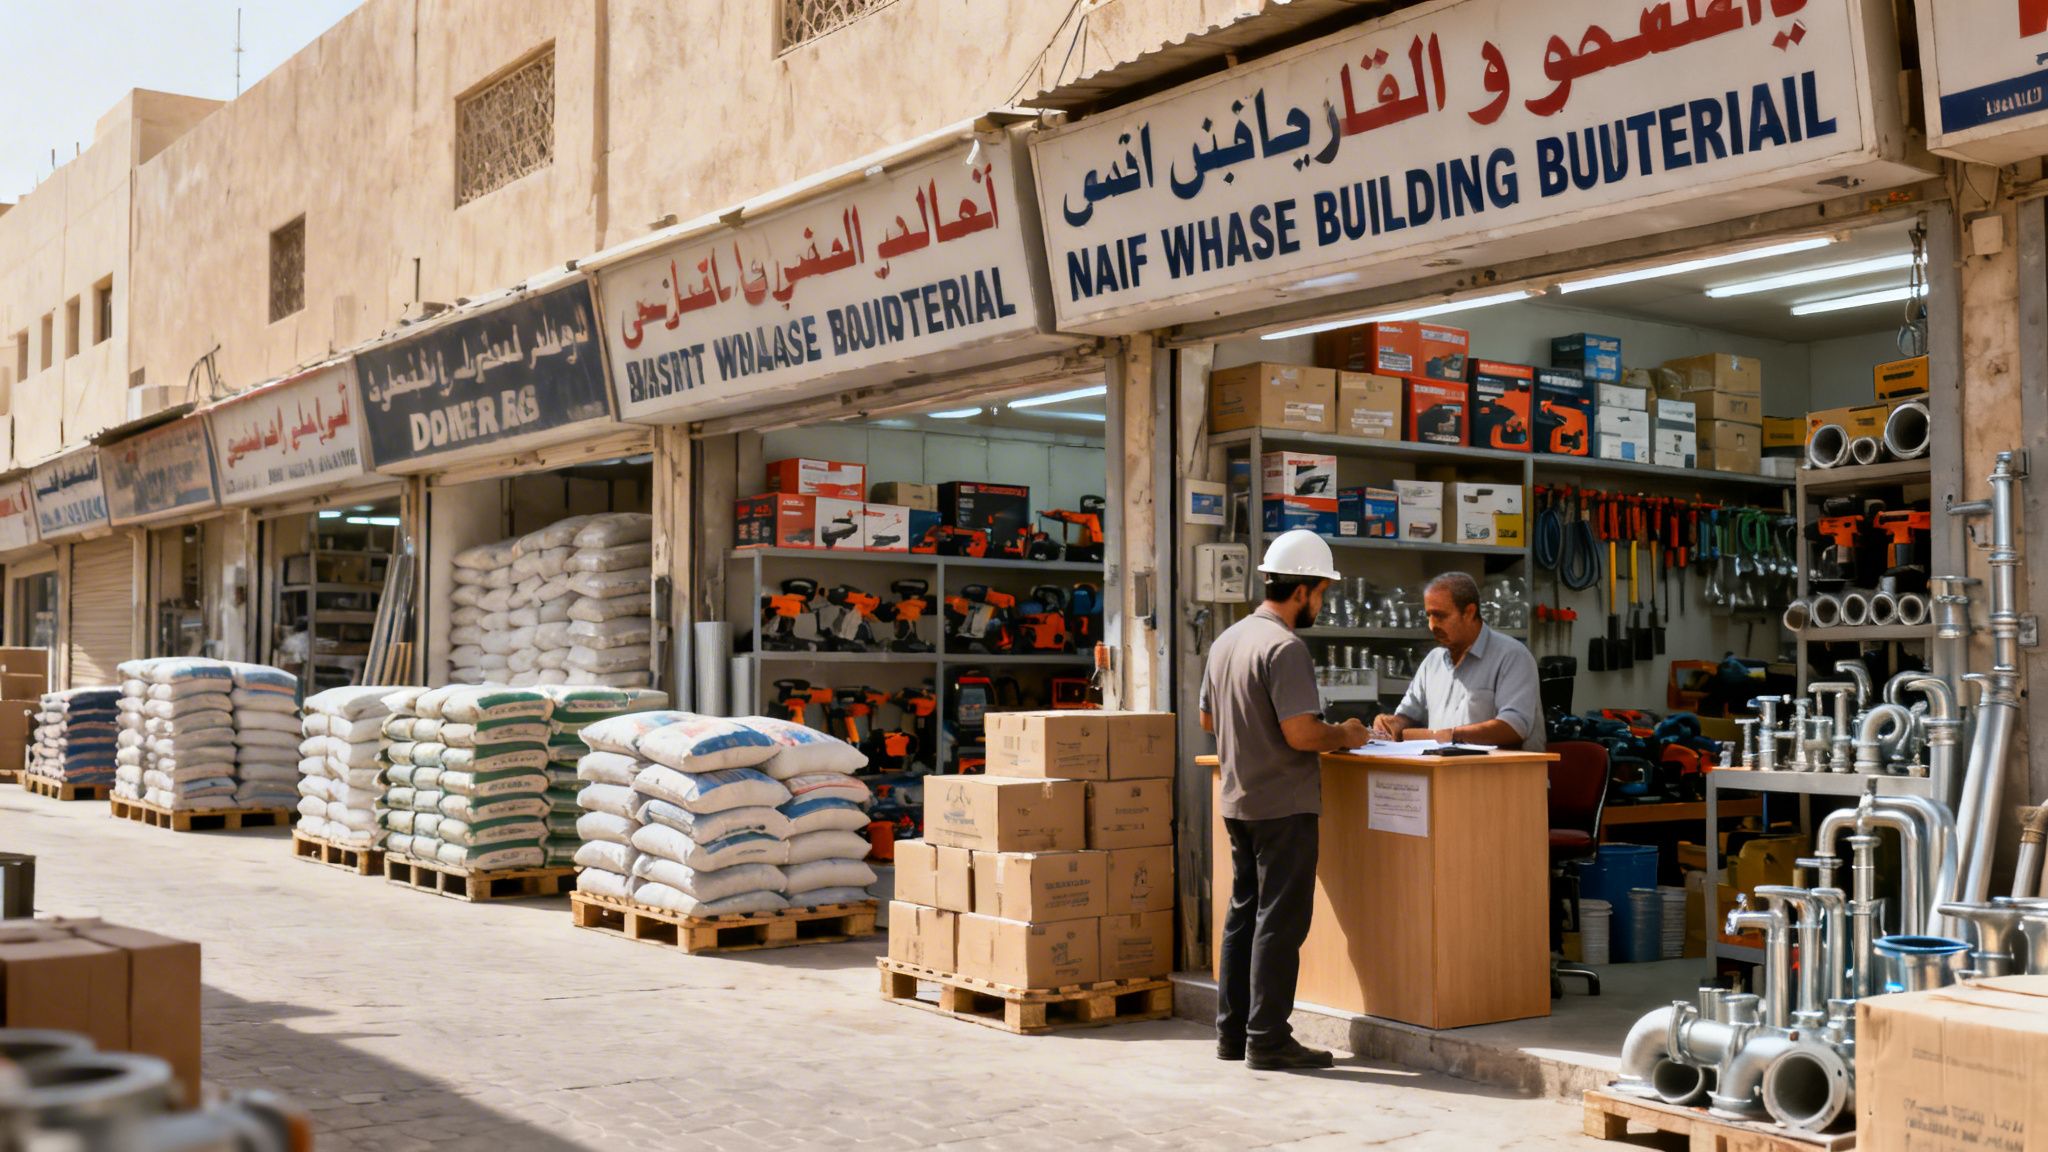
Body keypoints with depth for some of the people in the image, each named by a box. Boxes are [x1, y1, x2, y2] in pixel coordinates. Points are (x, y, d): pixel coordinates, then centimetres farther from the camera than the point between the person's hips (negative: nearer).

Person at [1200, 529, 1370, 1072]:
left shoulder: (1227, 639, 11)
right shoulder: (1284, 647, -18)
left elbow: (1208, 718, 19)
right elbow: (1301, 733, -23)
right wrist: (1343, 736, -6)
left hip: (1238, 800, 9)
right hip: (1284, 805, -9)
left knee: (1244, 914, 15)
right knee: (1280, 921, -2)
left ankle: (1233, 1031, 22)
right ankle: (1267, 1040, 2)